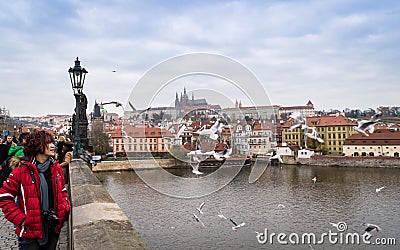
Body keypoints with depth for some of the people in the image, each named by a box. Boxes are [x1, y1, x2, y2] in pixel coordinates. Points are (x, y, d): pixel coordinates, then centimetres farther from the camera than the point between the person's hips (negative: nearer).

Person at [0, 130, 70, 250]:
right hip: (30, 231, -5)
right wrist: (21, 220, -13)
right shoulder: (22, 169, -13)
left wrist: (65, 209, -1)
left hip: (54, 228, 5)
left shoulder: (56, 168, 3)